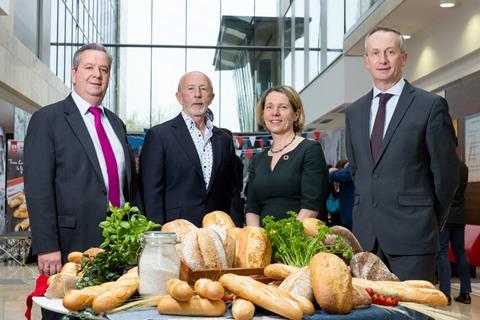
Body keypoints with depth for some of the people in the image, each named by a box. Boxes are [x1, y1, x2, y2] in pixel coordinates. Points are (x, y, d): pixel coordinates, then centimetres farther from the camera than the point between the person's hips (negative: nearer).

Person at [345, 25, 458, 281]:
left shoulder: (431, 105, -2)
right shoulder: (354, 112, 14)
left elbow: (445, 174, -1)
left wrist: (430, 225, 4)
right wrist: (366, 211, 14)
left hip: (411, 234, -4)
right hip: (365, 235, 5)